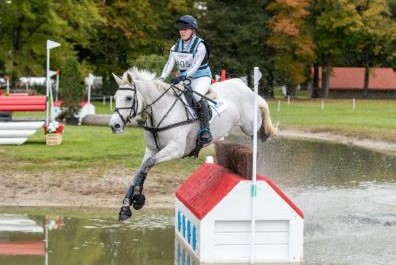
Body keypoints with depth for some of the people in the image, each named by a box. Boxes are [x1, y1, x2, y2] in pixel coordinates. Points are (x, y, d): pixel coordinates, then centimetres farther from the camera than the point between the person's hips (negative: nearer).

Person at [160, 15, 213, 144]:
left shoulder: (200, 45, -11)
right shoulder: (176, 47, 7)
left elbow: (195, 65, -21)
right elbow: (169, 64, 2)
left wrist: (184, 76, -35)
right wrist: (161, 79, -14)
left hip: (201, 77, -7)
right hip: (183, 78, 7)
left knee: (198, 96, -34)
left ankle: (205, 129, -32)